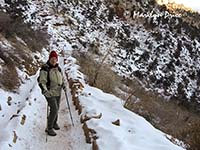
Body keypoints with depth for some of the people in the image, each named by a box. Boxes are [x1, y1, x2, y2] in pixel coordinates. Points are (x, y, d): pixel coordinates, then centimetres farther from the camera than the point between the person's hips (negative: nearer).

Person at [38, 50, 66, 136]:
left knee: (56, 109, 17)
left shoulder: (58, 68, 5)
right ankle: (49, 128, 0)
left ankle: (54, 123, 40)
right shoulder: (45, 68, -16)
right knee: (54, 109, -12)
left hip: (58, 92, 7)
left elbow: (61, 78, 19)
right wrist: (44, 90, -34)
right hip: (49, 93, -7)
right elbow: (41, 82, -20)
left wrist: (63, 85, 0)